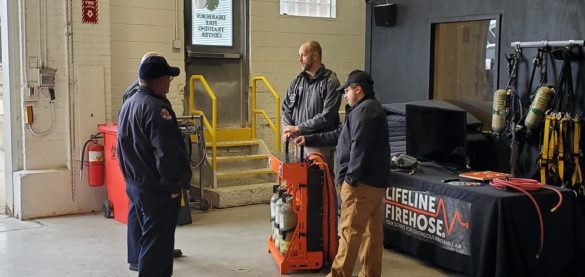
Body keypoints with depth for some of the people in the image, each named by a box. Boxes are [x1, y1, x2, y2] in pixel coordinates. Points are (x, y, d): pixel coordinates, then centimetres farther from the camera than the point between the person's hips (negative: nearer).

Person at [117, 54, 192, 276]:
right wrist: (175, 184, -14)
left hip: (135, 184, 10)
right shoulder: (156, 108, -21)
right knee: (157, 244, -1)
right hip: (157, 190, -10)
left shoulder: (129, 104, 10)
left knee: (149, 239, 20)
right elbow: (167, 154, -25)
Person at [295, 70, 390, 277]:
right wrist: (309, 140, 27)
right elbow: (339, 136, 27)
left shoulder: (364, 110, -13)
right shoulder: (369, 109, 23)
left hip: (362, 182, -10)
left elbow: (359, 148, -22)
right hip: (375, 182, 10)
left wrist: (351, 177, -19)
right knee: (372, 229, 10)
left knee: (350, 230, -4)